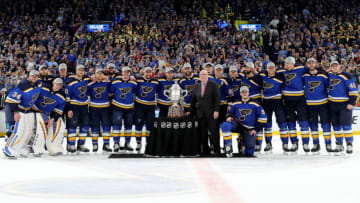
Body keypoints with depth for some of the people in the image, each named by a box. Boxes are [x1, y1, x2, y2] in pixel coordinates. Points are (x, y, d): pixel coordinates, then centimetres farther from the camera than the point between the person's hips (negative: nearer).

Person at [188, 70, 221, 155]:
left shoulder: (213, 85, 2)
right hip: (201, 114, 4)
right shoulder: (197, 86, 15)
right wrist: (191, 111, 10)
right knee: (203, 134, 3)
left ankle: (217, 150, 1)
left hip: (211, 113, -4)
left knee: (214, 132, -5)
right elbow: (194, 100, 17)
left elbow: (217, 98, -4)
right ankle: (205, 151, 10)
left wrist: (216, 111, -13)